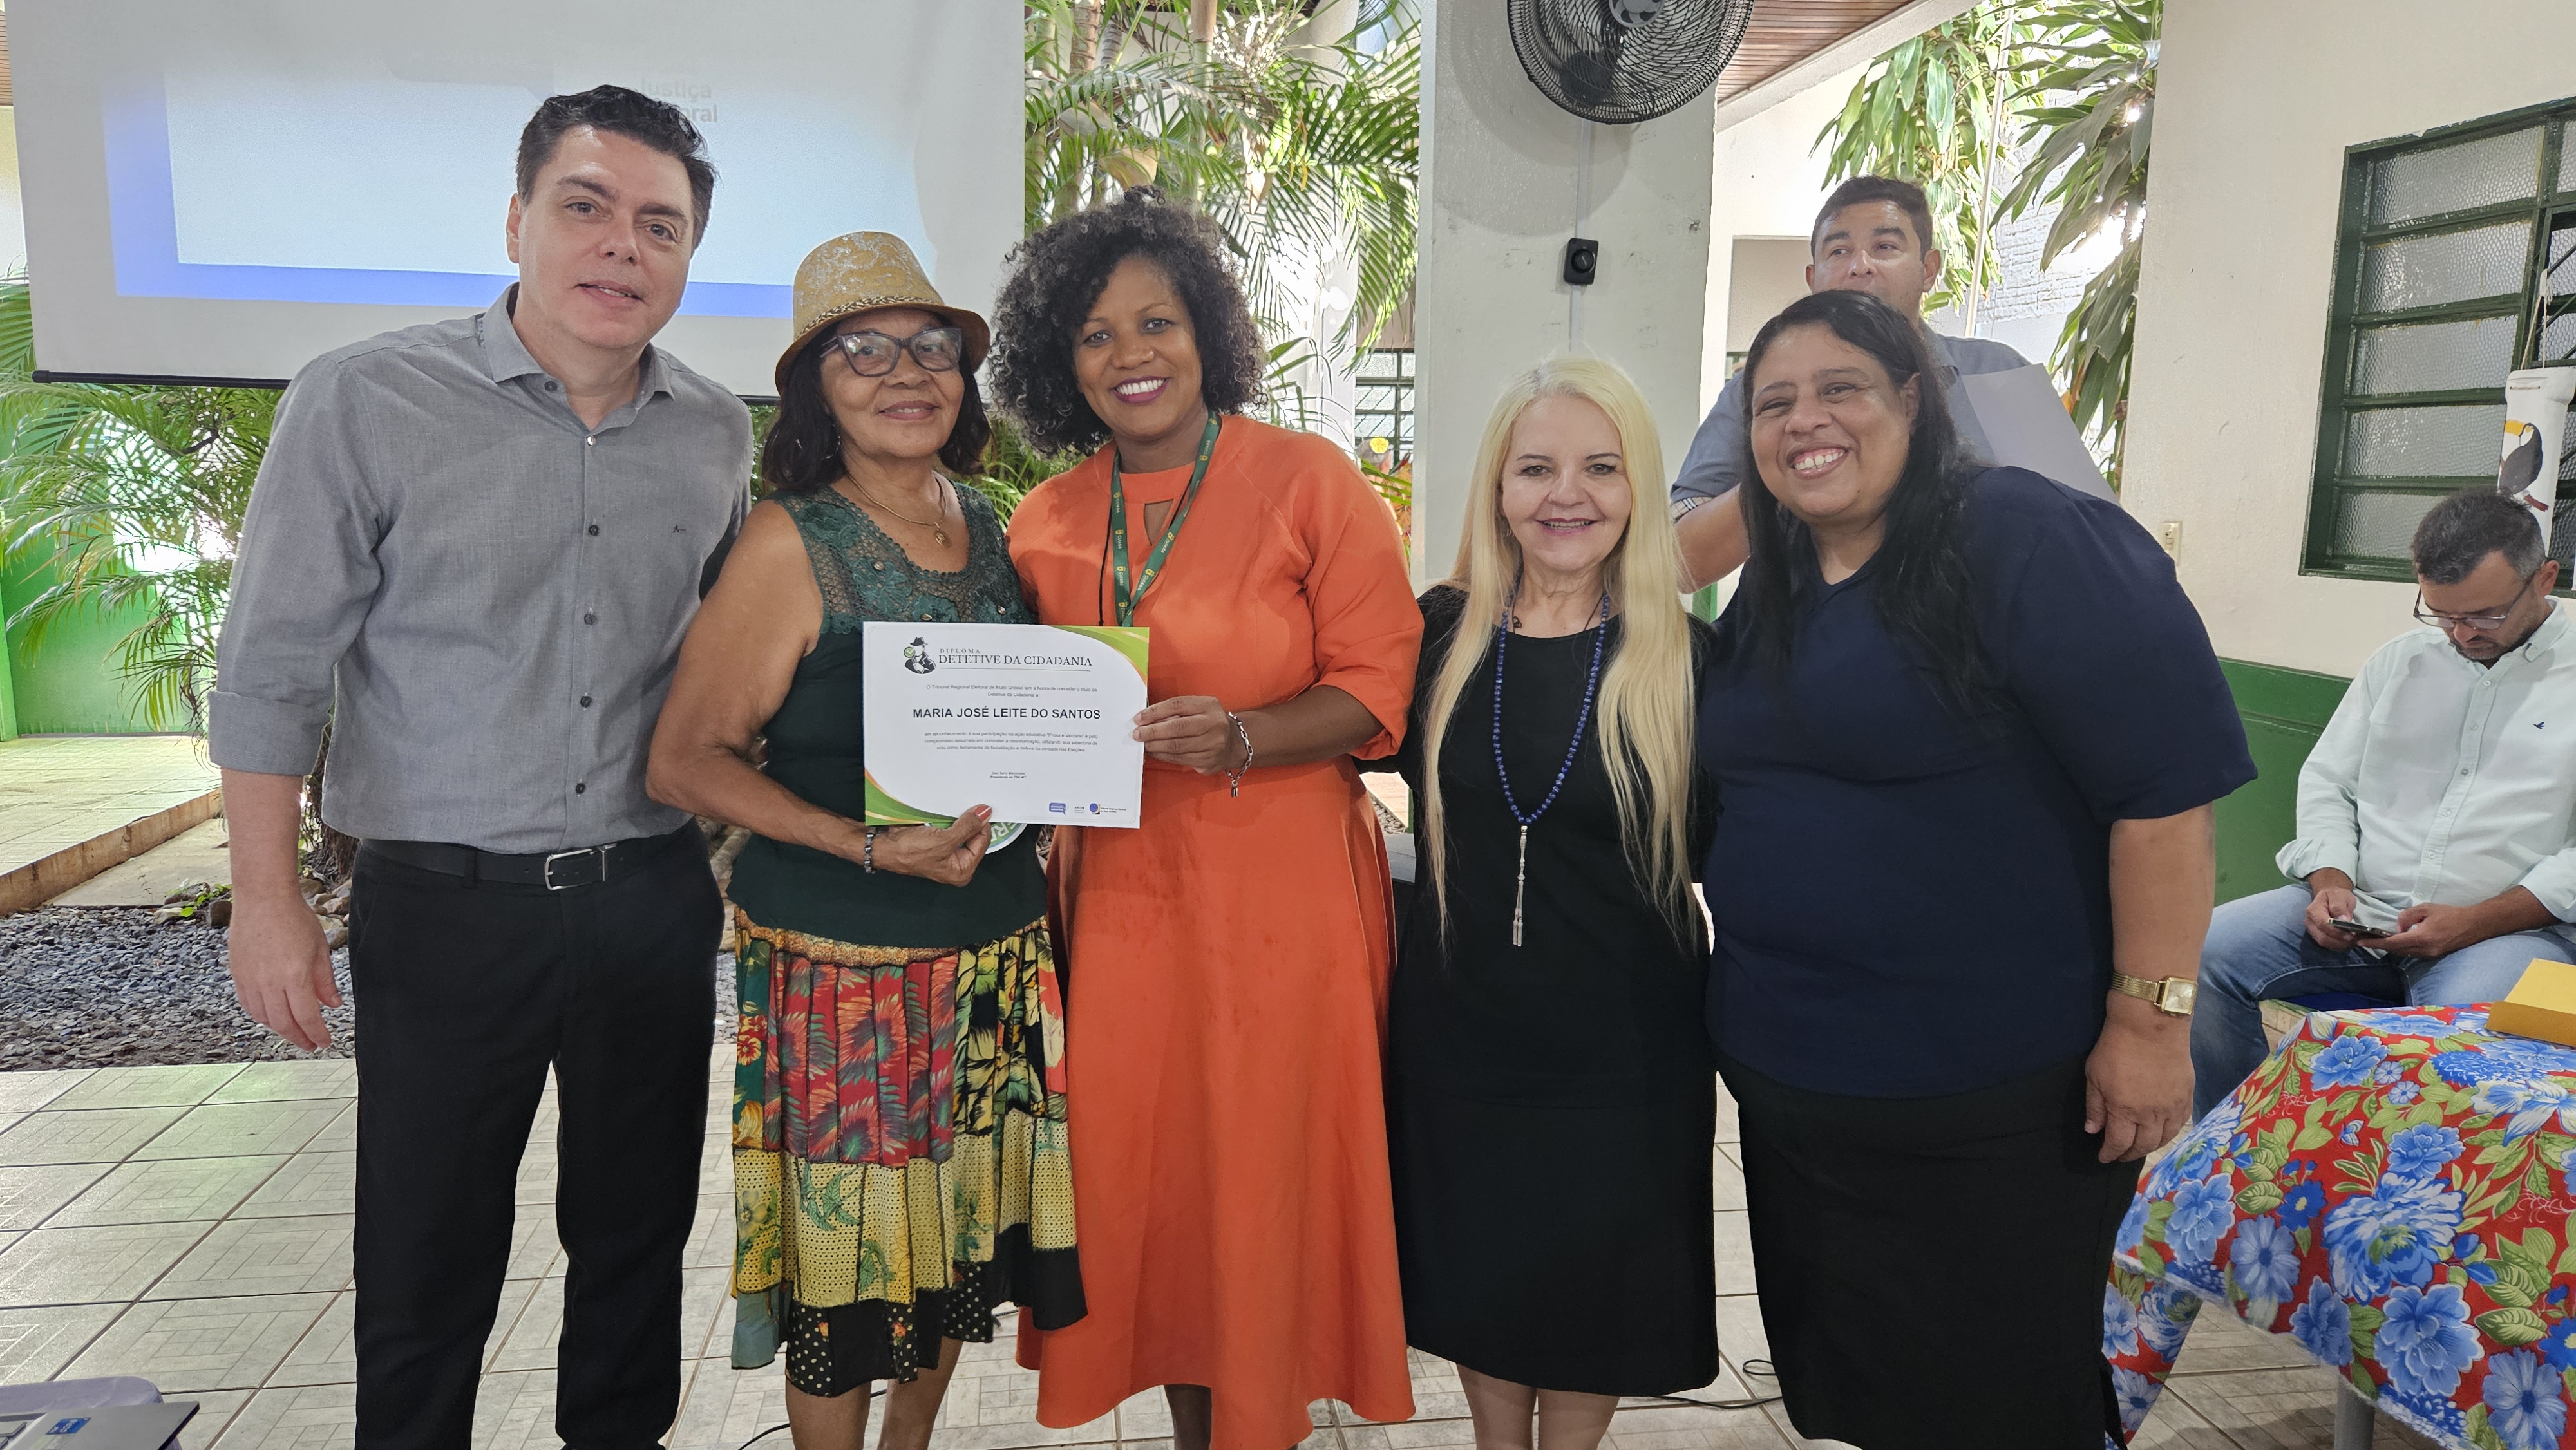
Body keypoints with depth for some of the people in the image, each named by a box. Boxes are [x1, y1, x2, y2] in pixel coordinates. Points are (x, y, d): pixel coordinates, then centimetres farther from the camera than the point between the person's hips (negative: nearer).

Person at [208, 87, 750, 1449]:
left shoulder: (716, 435, 3)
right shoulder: (363, 401, -9)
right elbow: (273, 670, -6)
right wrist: (267, 899, -7)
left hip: (653, 895, 4)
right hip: (447, 907, -3)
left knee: (638, 1235, 17)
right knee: (426, 1269, 9)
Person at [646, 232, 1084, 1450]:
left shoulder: (986, 529, 7)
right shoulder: (791, 543, -10)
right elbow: (685, 760, -11)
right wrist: (871, 846, -21)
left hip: (996, 945, 6)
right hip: (843, 959, -5)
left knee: (957, 1233, 16)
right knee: (848, 1250, 5)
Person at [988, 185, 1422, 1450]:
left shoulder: (1309, 480, -5)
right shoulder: (1047, 522, 8)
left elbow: (1377, 690, -8)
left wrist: (1235, 737, -22)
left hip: (1282, 888, -3)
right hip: (1122, 894, 4)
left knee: (1267, 1179, 4)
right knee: (1138, 1171, 9)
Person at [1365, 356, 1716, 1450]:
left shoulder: (1684, 656, -9)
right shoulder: (1442, 633, -4)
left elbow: (1721, 851, -3)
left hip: (1625, 1043, -1)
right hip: (1461, 1025, 2)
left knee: (1594, 1288, 16)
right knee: (1475, 1274, 18)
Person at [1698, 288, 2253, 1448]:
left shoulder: (2026, 540, -15)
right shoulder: (1768, 595, 9)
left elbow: (2166, 781, -19)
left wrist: (2149, 1016, -20)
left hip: (1994, 1100, -7)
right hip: (1787, 1079, 7)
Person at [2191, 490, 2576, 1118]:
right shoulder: (2399, 659, 16)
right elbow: (2327, 779, 16)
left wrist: (2476, 922, -15)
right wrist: (2331, 880, -3)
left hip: (2510, 926, -4)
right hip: (2358, 910, 4)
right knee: (2203, 952, -20)